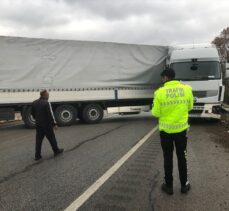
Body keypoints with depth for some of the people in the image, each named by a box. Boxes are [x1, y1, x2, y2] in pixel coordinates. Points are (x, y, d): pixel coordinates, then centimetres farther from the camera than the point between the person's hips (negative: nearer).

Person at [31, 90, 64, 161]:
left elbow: (32, 113, 13)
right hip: (47, 125, -6)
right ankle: (56, 151, 26)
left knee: (38, 140, 9)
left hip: (38, 125, 6)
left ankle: (37, 155, 10)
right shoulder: (47, 103, -17)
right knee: (51, 138, 10)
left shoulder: (34, 103, 5)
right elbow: (50, 114, -17)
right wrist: (54, 123, -8)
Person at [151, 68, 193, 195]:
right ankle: (184, 185, 27)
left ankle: (169, 186, 23)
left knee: (168, 158, 12)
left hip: (166, 130, -2)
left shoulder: (160, 92, -15)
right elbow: (189, 107, 7)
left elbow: (155, 113, -9)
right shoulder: (187, 89, -6)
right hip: (181, 128, 2)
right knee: (182, 157, 16)